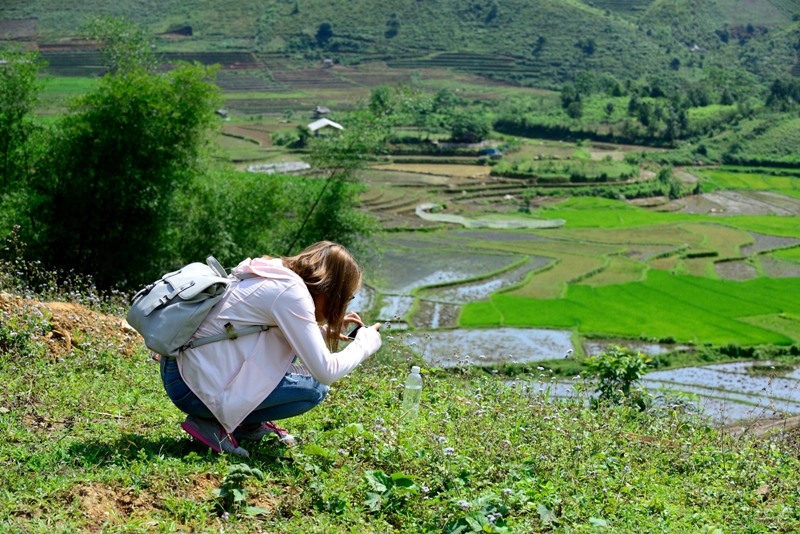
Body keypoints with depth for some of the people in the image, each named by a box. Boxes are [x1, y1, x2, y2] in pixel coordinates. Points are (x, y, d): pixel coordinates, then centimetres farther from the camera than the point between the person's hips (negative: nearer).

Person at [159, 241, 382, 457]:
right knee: (314, 389, -1)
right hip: (196, 390, -9)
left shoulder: (273, 274, 9)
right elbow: (325, 372, -17)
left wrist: (327, 331, 20)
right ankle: (213, 424, -2)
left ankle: (251, 425, 17)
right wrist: (367, 341, -1)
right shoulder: (291, 293, -17)